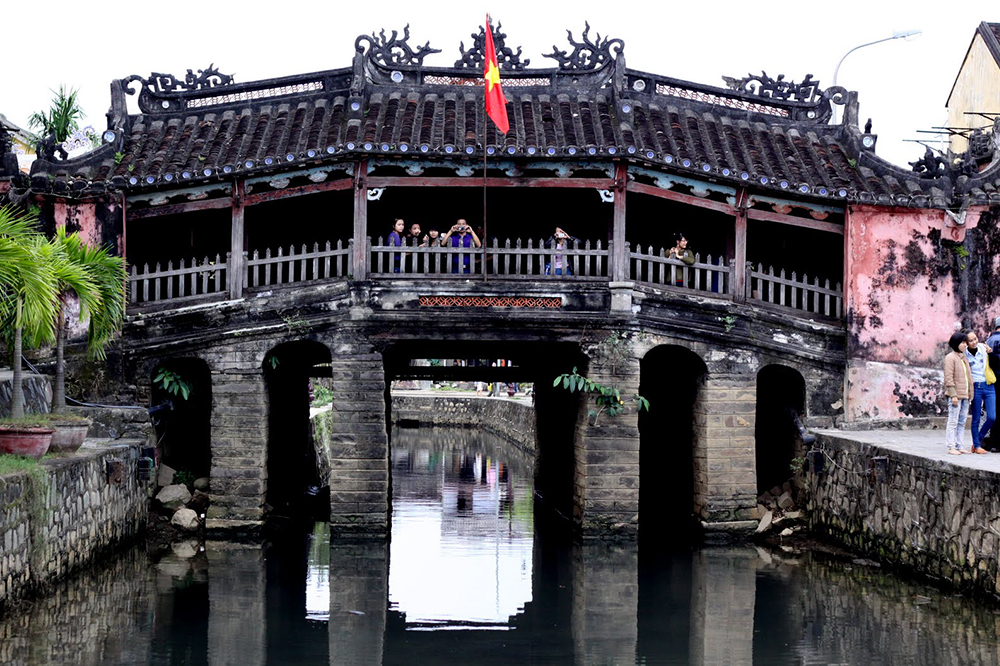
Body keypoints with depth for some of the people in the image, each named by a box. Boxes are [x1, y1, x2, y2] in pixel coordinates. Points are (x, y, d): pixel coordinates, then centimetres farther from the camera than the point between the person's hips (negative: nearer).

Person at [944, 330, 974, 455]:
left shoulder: (964, 358, 18)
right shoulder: (950, 358, -7)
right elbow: (948, 378, -13)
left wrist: (970, 393, 16)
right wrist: (953, 395, -18)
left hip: (965, 396, 8)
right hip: (955, 395, -8)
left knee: (962, 422, 9)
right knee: (953, 421, -6)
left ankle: (959, 446, 12)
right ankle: (951, 447, -5)